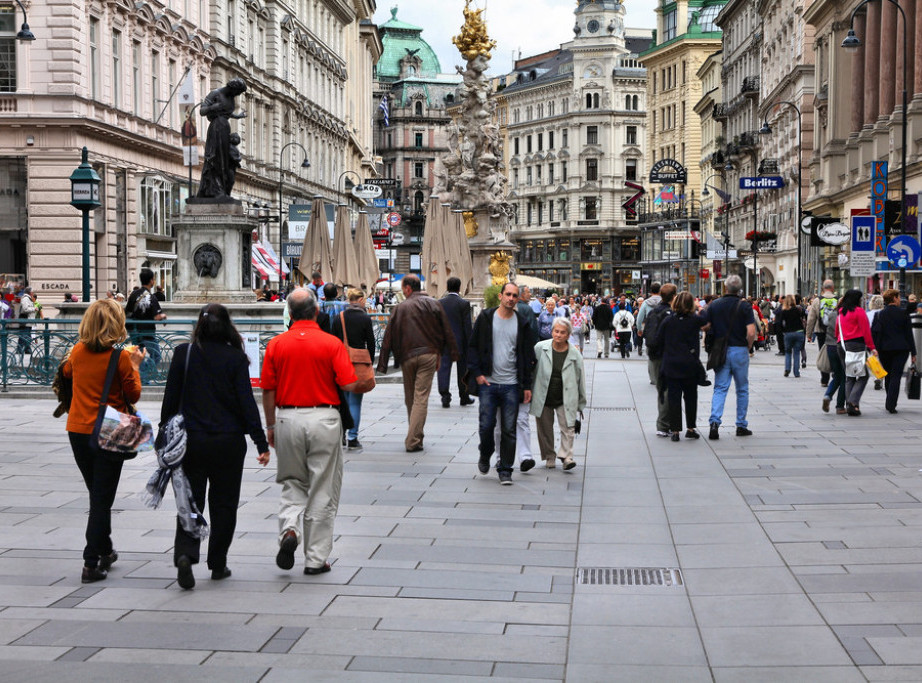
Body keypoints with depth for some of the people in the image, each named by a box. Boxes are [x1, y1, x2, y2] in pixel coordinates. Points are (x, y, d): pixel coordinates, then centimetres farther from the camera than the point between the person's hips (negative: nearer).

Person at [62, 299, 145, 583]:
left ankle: (105, 551, 33)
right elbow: (133, 395, -6)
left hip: (77, 430, 5)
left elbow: (67, 372, 21)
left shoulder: (78, 351, -1)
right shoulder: (120, 357, -14)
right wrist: (135, 366, 5)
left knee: (97, 494, 21)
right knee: (102, 499, 1)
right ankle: (91, 563, -2)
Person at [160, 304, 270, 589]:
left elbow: (171, 397, 1)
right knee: (223, 502, 11)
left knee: (190, 501, 6)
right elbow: (246, 402, -8)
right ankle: (217, 564, 16)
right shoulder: (236, 358, -6)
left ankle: (184, 554, -15)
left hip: (190, 440, 1)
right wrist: (261, 442, -6)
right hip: (228, 441, -1)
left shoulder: (183, 353, -2)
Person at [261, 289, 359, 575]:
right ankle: (316, 559, 11)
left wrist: (271, 427, 12)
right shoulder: (332, 343, -8)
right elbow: (349, 385, -11)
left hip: (287, 418, 2)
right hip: (324, 419, -2)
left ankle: (289, 530, -8)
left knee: (293, 484, 18)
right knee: (322, 490, 7)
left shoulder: (276, 344, -1)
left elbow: (268, 390, 2)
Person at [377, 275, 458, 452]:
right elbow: (446, 331, 5)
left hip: (407, 357, 0)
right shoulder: (433, 304, 3)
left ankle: (415, 434, 25)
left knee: (410, 398, 15)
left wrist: (383, 364, 1)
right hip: (428, 355, 0)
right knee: (421, 398, -4)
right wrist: (453, 354, 13)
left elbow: (389, 336, -1)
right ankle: (413, 440, -11)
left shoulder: (400, 308, 0)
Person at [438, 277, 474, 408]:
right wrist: (469, 343, -3)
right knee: (463, 370, 12)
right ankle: (464, 397, 21)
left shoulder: (439, 303, 0)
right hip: (460, 342, -1)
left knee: (444, 369, 1)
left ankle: (445, 396, -9)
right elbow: (467, 326, -8)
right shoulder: (464, 303, -7)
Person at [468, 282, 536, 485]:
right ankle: (485, 456, 27)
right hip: (488, 382, -1)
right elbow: (472, 347, 5)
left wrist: (527, 385, 3)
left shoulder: (522, 323, 5)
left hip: (511, 385, 1)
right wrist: (477, 373, -5)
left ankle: (505, 469, 9)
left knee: (509, 430, 1)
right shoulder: (485, 318, 2)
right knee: (486, 425, -1)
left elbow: (528, 356, 7)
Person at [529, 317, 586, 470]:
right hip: (543, 398, 1)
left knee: (567, 428, -9)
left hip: (565, 399, -1)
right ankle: (549, 457, 23)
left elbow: (580, 379, 3)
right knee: (545, 429, 9)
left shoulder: (575, 354, -5)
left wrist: (581, 404, 6)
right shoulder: (540, 348, -6)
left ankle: (566, 456, 0)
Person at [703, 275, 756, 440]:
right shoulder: (744, 306, -7)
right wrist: (748, 347, 4)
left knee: (720, 388, 3)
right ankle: (741, 425, 16)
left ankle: (714, 421, -16)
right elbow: (751, 332, -14)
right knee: (742, 389, 11)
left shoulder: (714, 305, 1)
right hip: (740, 351, -2)